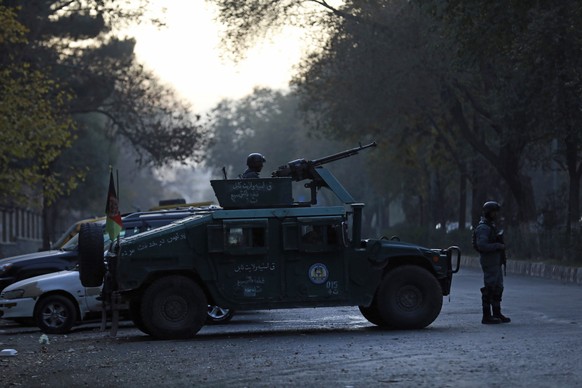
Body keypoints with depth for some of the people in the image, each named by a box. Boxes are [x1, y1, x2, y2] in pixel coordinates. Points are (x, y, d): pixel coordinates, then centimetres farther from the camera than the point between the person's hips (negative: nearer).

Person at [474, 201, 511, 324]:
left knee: (498, 288, 12)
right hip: (489, 262, -10)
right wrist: (499, 246, -20)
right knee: (489, 289, -7)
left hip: (495, 262, 10)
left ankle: (497, 314, 18)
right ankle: (486, 316, -4)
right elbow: (482, 245, -26)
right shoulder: (483, 228, -15)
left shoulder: (491, 226, 17)